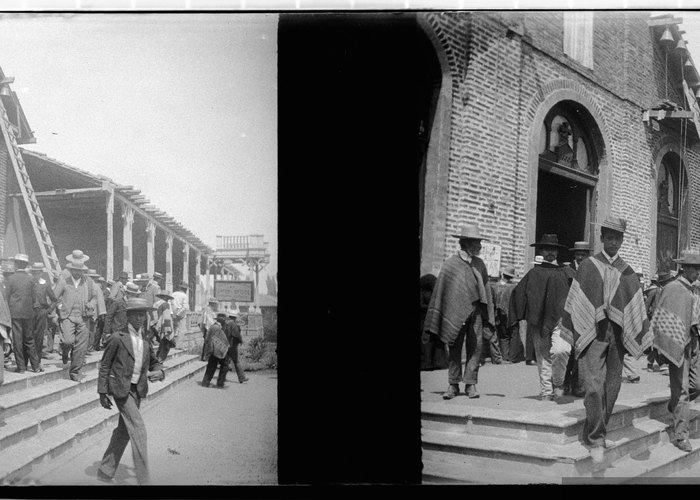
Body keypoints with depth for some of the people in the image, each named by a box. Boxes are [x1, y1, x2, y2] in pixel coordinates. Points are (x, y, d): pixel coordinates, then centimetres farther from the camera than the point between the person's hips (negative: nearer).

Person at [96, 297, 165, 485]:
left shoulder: (146, 340, 6)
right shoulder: (118, 338, -11)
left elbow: (154, 362, 17)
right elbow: (104, 365, -6)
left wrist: (159, 372, -7)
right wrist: (102, 393, -7)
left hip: (137, 390, 7)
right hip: (121, 389, -7)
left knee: (124, 431, 14)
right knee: (138, 430, -10)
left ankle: (105, 471, 30)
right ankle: (143, 479, -5)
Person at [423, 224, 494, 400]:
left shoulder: (479, 264, 10)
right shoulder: (450, 264, -3)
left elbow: (484, 287, 17)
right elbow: (440, 291, 0)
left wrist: (487, 316, 11)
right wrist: (434, 322, -2)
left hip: (475, 311, 3)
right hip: (455, 311, -3)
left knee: (475, 347, -1)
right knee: (454, 348, 2)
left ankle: (471, 384, 7)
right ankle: (453, 384, 9)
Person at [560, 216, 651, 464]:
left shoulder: (627, 272, 10)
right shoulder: (587, 267, 3)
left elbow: (637, 308, 9)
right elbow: (574, 302, 3)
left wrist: (643, 339, 3)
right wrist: (574, 335, 0)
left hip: (617, 333, 3)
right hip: (592, 332, -3)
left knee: (611, 387, 5)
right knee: (594, 385, -12)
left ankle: (593, 434, 18)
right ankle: (597, 439, -6)